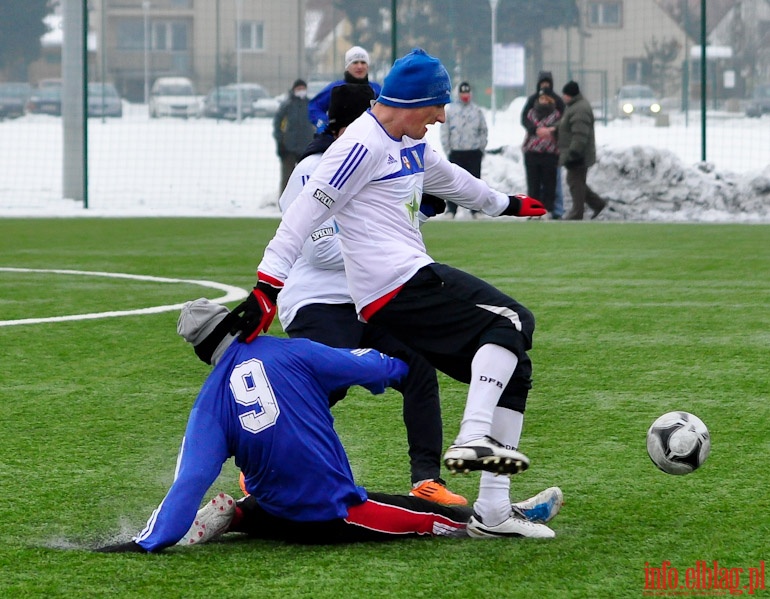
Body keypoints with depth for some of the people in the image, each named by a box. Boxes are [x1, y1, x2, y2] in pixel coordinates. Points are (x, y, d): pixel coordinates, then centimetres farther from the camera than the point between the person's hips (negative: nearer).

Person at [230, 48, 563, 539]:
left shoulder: (411, 145, 20)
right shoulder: (365, 145, -11)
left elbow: (447, 178, 42)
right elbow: (306, 213, -16)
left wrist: (504, 203, 58)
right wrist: (267, 288, -22)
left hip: (410, 284, 10)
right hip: (399, 283, -10)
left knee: (510, 367, 8)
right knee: (511, 321, -17)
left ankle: (493, 511, 5)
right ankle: (474, 437, -30)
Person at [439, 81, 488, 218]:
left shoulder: (477, 111, 9)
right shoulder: (450, 110, 5)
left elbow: (483, 131, 12)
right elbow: (444, 131, 5)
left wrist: (481, 148, 4)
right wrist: (447, 150, -2)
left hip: (474, 152, 1)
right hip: (456, 152, -1)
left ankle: (476, 209, 9)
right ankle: (451, 209, 1)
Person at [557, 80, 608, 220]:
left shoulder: (580, 110, -22)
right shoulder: (574, 106, 14)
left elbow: (580, 135, -27)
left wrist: (573, 153, -28)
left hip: (578, 156, -11)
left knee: (576, 183, -3)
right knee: (576, 182, 17)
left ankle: (576, 214, 3)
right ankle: (597, 203, 23)